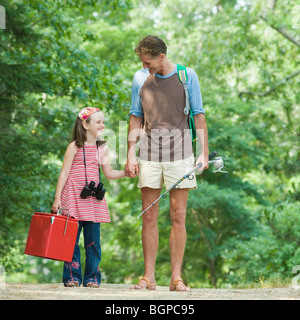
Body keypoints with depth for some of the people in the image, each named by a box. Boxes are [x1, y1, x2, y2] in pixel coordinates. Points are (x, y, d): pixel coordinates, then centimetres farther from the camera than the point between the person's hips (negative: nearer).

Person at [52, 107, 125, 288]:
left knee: (93, 239, 3)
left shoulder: (103, 148, 12)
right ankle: (72, 277, 5)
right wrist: (57, 198, -5)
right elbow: (64, 173, -1)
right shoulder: (75, 146, -1)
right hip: (74, 198, -4)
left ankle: (92, 277, 9)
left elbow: (109, 173, 15)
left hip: (93, 198, 4)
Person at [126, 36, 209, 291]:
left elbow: (199, 116, 5)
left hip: (179, 151, -2)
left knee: (178, 217, -3)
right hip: (149, 152, 2)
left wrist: (204, 153, -1)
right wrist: (130, 154, 8)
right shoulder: (140, 78, 9)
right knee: (149, 217, 1)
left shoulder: (187, 76, 2)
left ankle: (176, 278, 2)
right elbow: (136, 118, 14)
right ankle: (149, 277, 6)